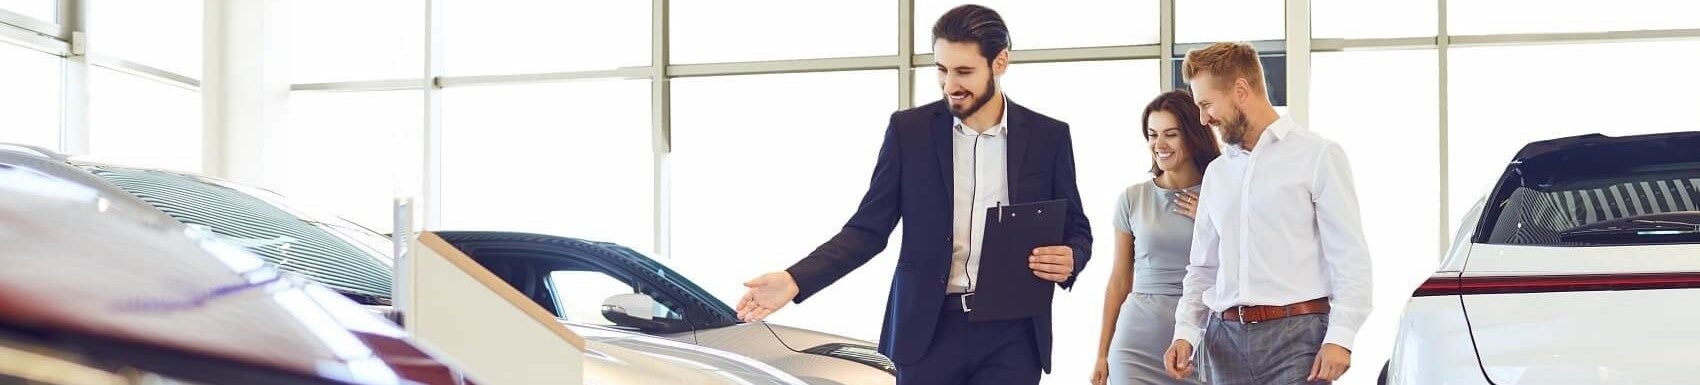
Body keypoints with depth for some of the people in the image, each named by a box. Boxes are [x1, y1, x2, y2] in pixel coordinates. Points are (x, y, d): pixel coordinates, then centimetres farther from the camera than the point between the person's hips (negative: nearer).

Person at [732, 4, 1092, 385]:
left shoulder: (1048, 136, 3)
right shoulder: (909, 129, 3)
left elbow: (1076, 230, 11)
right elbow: (869, 229, 3)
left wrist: (1069, 260, -14)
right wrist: (795, 280, -12)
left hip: (1011, 335, 0)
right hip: (928, 328, 1)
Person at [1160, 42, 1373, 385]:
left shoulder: (1317, 156, 0)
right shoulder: (1216, 172, 18)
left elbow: (1350, 257, -6)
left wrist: (1340, 337, -15)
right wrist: (1186, 331, 4)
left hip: (1294, 335, -5)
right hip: (1226, 339, 6)